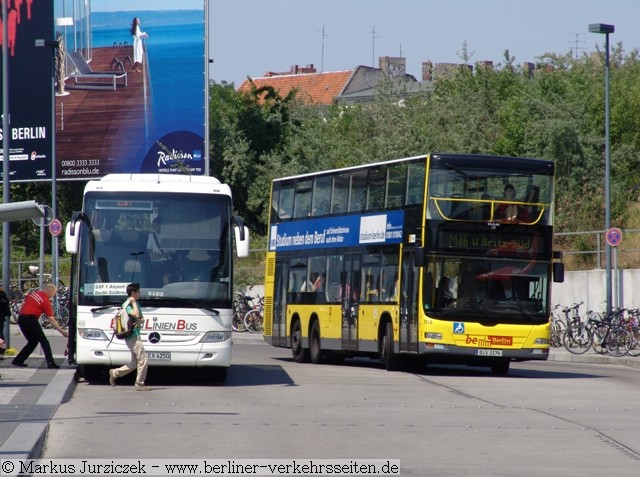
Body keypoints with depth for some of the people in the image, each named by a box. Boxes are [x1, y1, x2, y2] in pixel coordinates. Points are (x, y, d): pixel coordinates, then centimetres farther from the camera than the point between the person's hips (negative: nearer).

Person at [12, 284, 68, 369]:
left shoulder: (33, 294, 14)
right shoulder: (46, 301, -6)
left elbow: (23, 305, 18)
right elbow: (51, 320, -7)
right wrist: (62, 331, -4)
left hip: (21, 318, 7)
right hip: (30, 319, -7)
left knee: (33, 341, 19)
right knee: (44, 341, -1)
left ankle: (17, 361, 19)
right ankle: (50, 363, -12)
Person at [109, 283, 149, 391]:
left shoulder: (136, 304, 16)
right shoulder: (127, 305, -13)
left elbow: (141, 318, 13)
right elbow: (135, 314, -29)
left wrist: (139, 322, -10)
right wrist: (133, 302, -17)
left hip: (135, 335, 10)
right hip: (132, 336, -10)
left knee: (135, 362, 14)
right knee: (143, 359, -8)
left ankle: (115, 373, 18)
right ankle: (140, 384, -2)